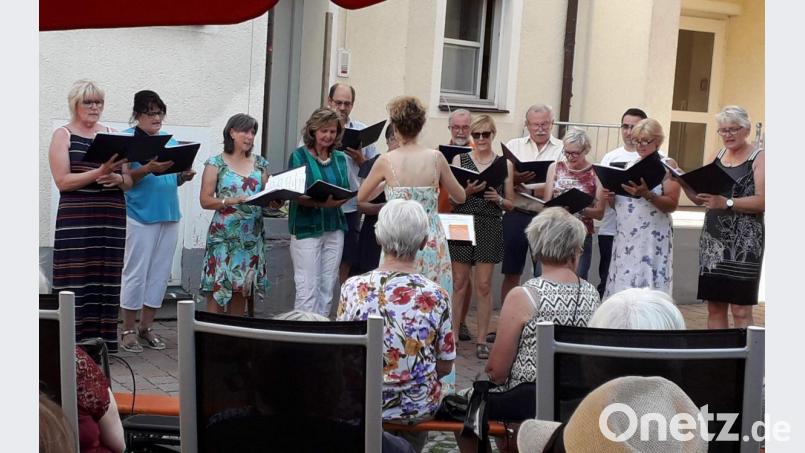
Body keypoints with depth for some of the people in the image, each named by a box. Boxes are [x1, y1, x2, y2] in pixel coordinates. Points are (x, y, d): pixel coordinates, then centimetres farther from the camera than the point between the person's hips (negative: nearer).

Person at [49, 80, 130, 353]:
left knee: (106, 282, 3)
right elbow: (62, 181, -9)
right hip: (76, 221, -4)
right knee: (77, 284, -6)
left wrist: (117, 178, -8)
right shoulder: (63, 135, 3)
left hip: (112, 220, 4)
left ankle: (103, 344, 9)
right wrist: (99, 172, -19)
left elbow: (129, 181, 14)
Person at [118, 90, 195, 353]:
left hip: (169, 215, 6)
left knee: (160, 273, 8)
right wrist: (149, 169, -25)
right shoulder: (127, 138, -3)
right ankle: (129, 330, 7)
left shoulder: (170, 141, 14)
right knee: (136, 272, -2)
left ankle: (146, 327, 18)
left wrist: (184, 177, -4)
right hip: (140, 215, -6)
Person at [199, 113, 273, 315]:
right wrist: (232, 201, -19)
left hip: (251, 237, 4)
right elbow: (205, 200, -5)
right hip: (224, 236, -4)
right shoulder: (216, 163, 0)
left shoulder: (260, 164, 12)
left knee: (241, 290, 8)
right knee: (217, 290, -7)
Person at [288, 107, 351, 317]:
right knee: (307, 289, -6)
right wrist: (321, 203, -26)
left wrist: (337, 201, -10)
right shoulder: (299, 156, -3)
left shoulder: (340, 158, 10)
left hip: (334, 228, 5)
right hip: (307, 228, -5)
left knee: (327, 288, 8)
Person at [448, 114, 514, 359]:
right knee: (459, 283, 3)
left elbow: (510, 203, 9)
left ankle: (482, 340, 9)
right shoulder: (459, 159, 6)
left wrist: (498, 199, -12)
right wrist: (467, 192, -16)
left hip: (490, 228, 0)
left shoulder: (505, 164, 7)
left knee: (484, 285, 2)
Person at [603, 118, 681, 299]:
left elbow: (672, 204, -9)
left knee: (646, 286, -9)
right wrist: (610, 197, -2)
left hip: (652, 238, -5)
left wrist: (647, 195, -23)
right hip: (624, 236, 5)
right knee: (620, 286, 2)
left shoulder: (667, 165, 1)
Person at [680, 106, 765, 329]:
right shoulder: (719, 155, 14)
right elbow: (699, 197, 14)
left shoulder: (759, 157, -2)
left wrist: (726, 203, -25)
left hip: (743, 242, -5)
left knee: (740, 310, -5)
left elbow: (762, 201, -13)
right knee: (714, 307, 6)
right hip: (713, 239, 6)